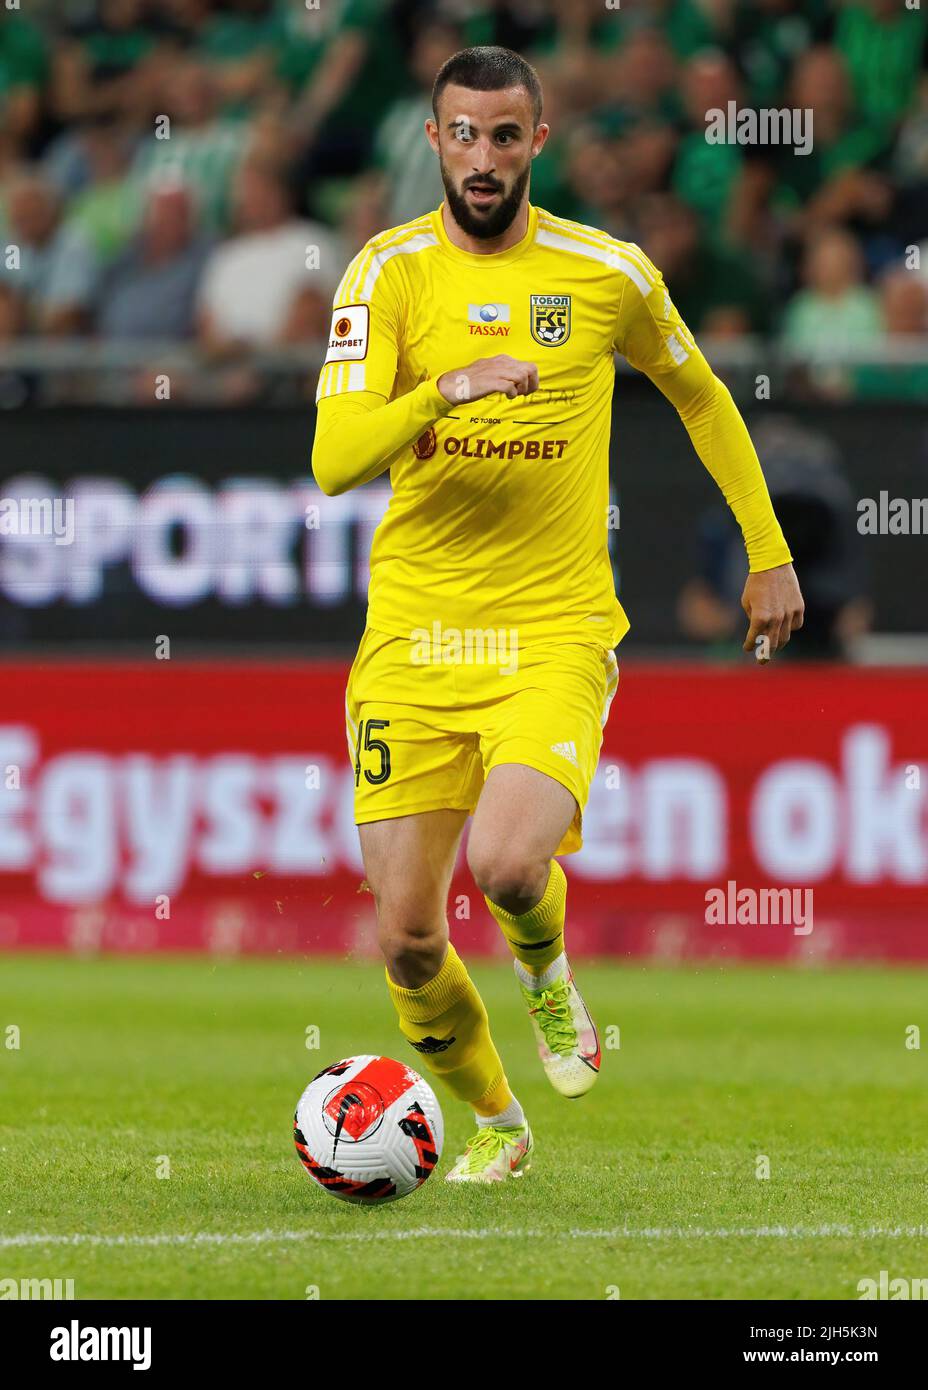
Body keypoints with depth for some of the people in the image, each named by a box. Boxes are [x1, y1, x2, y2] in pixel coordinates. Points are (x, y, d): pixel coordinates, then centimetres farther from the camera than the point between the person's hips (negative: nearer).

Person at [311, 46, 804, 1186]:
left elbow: (700, 397, 20)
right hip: (413, 634, 1)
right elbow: (333, 460, -14)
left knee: (506, 863, -28)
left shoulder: (607, 275, 1)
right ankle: (494, 1125, 28)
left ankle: (545, 970, 9)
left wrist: (769, 554, 20)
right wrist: (448, 391, -30)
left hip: (555, 633, -1)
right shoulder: (390, 271, -2)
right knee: (405, 939, -1)